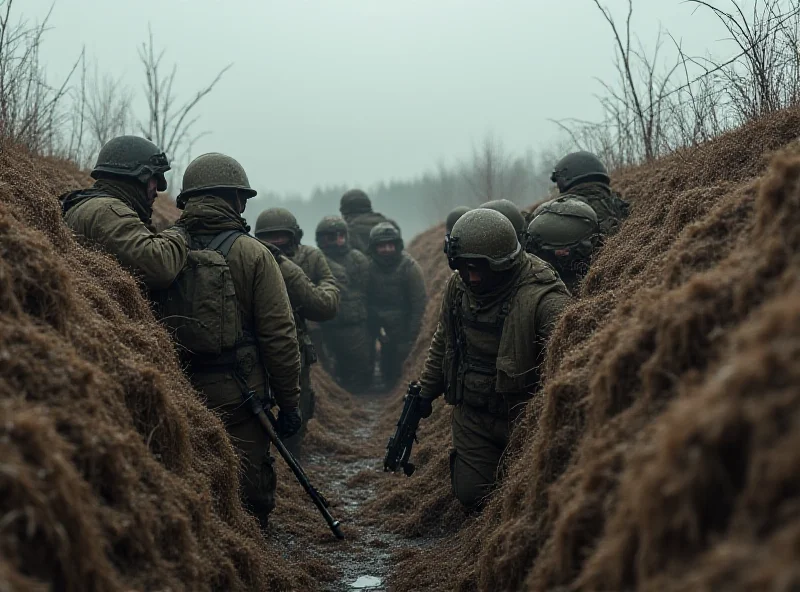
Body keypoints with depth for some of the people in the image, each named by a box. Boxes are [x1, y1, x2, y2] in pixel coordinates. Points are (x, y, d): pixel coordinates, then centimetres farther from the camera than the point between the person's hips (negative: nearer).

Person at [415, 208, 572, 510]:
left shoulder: (541, 296, -27)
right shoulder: (457, 286, -5)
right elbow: (442, 343, 11)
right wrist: (426, 392, 17)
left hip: (521, 415, -5)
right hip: (472, 413, 5)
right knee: (470, 495, 7)